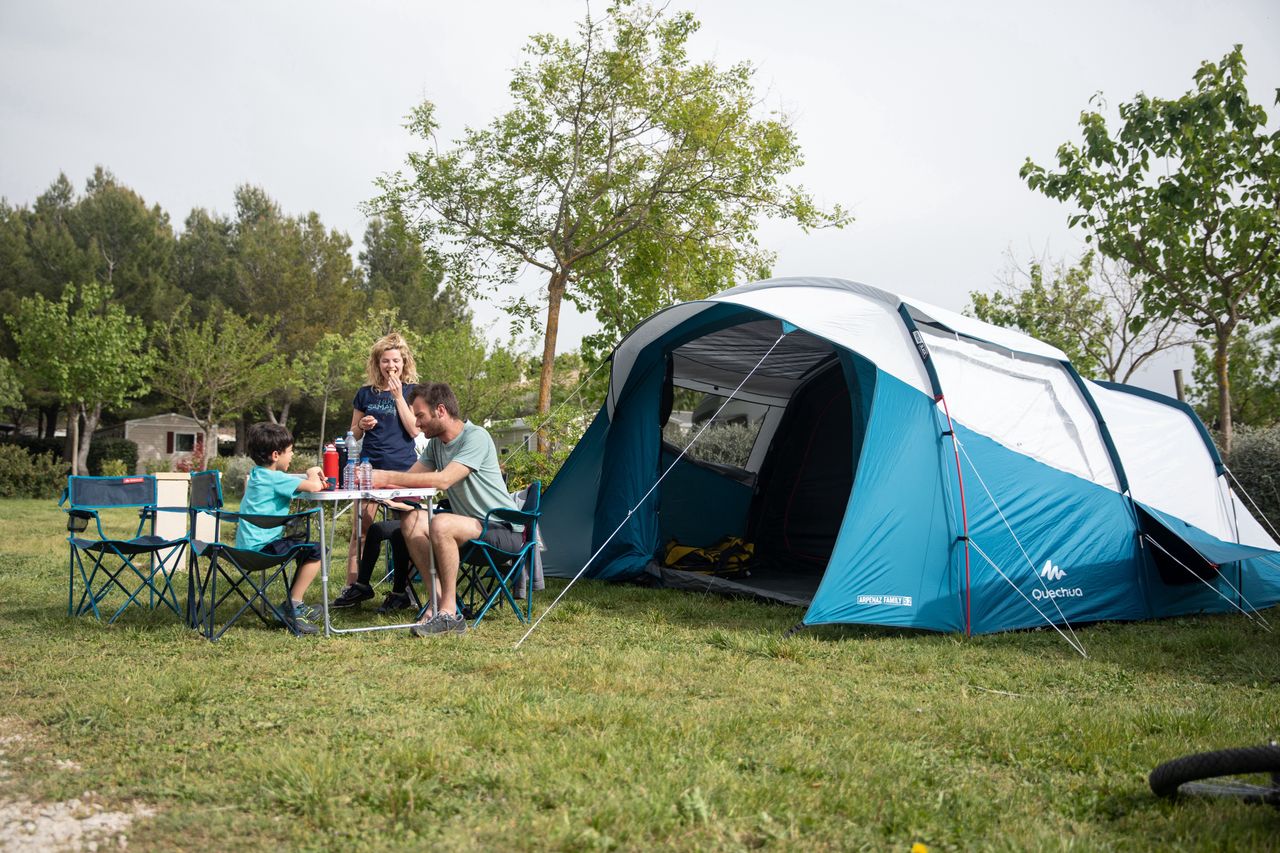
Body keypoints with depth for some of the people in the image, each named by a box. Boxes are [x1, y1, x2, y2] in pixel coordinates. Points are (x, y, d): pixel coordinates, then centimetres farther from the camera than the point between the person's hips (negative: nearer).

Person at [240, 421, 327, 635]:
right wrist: (312, 474, -2)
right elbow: (315, 487, -25)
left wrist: (311, 475, 6)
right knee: (315, 551, -13)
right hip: (261, 545, -11)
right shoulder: (275, 478, -16)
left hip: (248, 544, 11)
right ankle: (293, 606, -7)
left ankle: (293, 603, 25)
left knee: (305, 548, 24)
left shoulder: (258, 474, 14)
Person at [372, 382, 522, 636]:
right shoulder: (435, 443, 11)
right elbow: (410, 479, 9)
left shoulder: (475, 437, -17)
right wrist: (375, 479, -10)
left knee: (441, 524, -32)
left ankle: (448, 612, -24)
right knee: (411, 522, -10)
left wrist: (386, 477, -27)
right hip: (471, 527, 9)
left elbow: (444, 480, -28)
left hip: (504, 530, -8)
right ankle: (439, 598, -13)